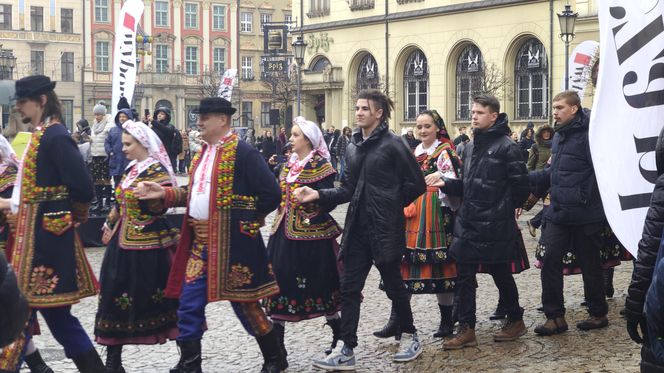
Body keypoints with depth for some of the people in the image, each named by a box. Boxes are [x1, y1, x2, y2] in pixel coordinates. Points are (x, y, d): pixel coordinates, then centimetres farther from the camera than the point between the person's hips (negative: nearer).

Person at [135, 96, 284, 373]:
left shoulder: (242, 152, -13)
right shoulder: (204, 152, 14)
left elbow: (271, 194, -17)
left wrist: (242, 221, -10)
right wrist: (165, 194, 7)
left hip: (230, 243, -8)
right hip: (200, 241, 8)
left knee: (242, 300, 3)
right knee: (189, 304, 7)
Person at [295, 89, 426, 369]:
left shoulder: (393, 144, -9)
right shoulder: (352, 147, 10)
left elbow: (416, 184, -8)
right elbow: (348, 189, 10)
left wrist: (392, 205, 0)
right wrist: (319, 195, -3)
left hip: (385, 229, -6)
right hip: (358, 228, 6)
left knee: (393, 284, 8)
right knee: (349, 288, 3)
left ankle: (410, 336, 28)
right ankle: (345, 350, 6)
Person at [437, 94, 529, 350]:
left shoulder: (506, 147, -11)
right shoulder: (470, 147, 13)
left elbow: (520, 185, -12)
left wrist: (505, 208, -2)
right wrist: (446, 184, 1)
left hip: (496, 226, -7)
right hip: (468, 223, 7)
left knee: (501, 274, 7)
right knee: (464, 276, 5)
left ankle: (516, 321, 26)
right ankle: (466, 329, 11)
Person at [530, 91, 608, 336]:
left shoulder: (588, 134, -15)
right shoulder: (559, 136, 13)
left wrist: (586, 199, -18)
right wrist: (527, 178, 12)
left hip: (584, 215, -8)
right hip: (558, 212, 8)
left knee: (590, 264, 7)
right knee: (550, 260, 1)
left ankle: (599, 313, 23)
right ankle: (555, 316, 8)